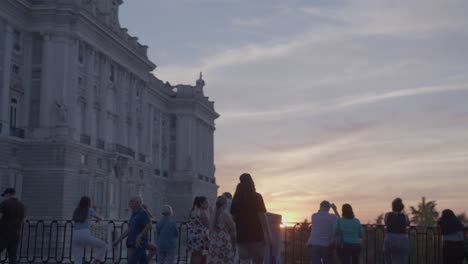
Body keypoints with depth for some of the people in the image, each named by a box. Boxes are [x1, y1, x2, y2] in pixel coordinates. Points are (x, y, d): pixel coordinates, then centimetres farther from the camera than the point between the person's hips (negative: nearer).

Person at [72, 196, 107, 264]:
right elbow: (100, 218, 21)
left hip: (75, 236, 5)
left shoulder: (76, 211, 19)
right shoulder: (90, 210, 8)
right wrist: (97, 218, 45)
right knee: (102, 245, 16)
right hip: (85, 235, -5)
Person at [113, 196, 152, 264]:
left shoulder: (142, 213, -9)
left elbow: (149, 226, -21)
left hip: (139, 244, -9)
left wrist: (139, 237, -29)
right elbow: (129, 230, 22)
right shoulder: (134, 214, 18)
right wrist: (118, 240, 20)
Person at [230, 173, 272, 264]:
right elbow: (262, 216, -10)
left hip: (242, 234, 3)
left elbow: (233, 217, 8)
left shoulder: (236, 199, 7)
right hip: (256, 234, -3)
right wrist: (267, 233, -7)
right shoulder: (257, 197, -5)